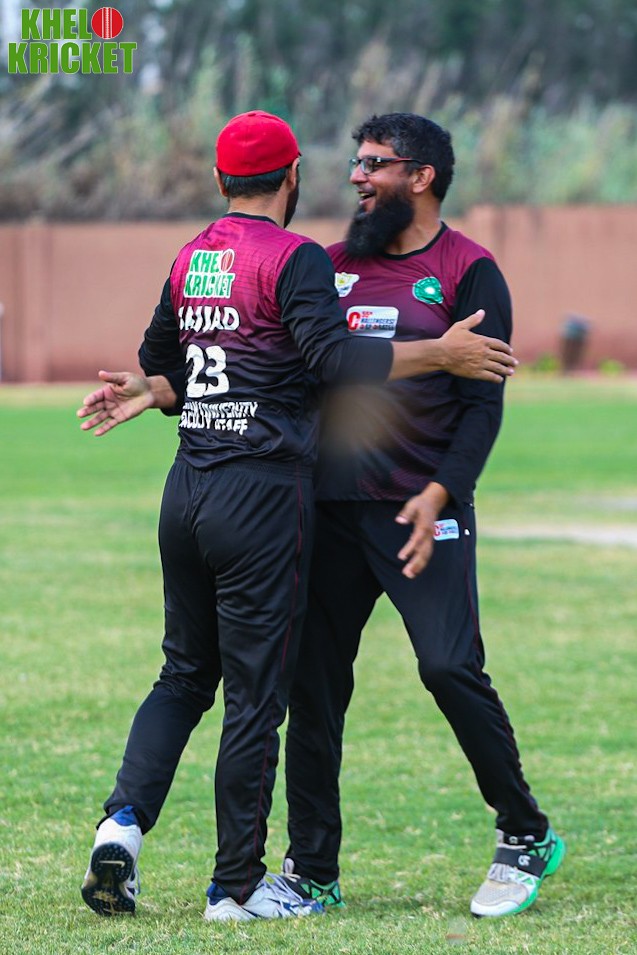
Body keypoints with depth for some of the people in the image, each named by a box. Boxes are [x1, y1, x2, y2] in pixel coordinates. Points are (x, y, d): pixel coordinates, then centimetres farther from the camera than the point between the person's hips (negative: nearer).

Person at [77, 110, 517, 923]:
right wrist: (440, 354, -19)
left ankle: (124, 818, -3)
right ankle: (237, 886, 4)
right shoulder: (294, 259, -10)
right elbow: (335, 358, -22)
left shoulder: (190, 260, 13)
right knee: (255, 694, 0)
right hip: (262, 496, -7)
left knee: (185, 674, 17)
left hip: (187, 491, 7)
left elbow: (162, 365, 24)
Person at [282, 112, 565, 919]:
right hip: (330, 507, 6)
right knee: (312, 681, 4)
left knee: (449, 666, -14)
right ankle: (311, 872, 12)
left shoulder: (467, 271, -1)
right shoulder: (336, 265, 15)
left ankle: (525, 836, 4)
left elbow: (483, 403, -6)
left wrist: (439, 494, -19)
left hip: (420, 511, -5)